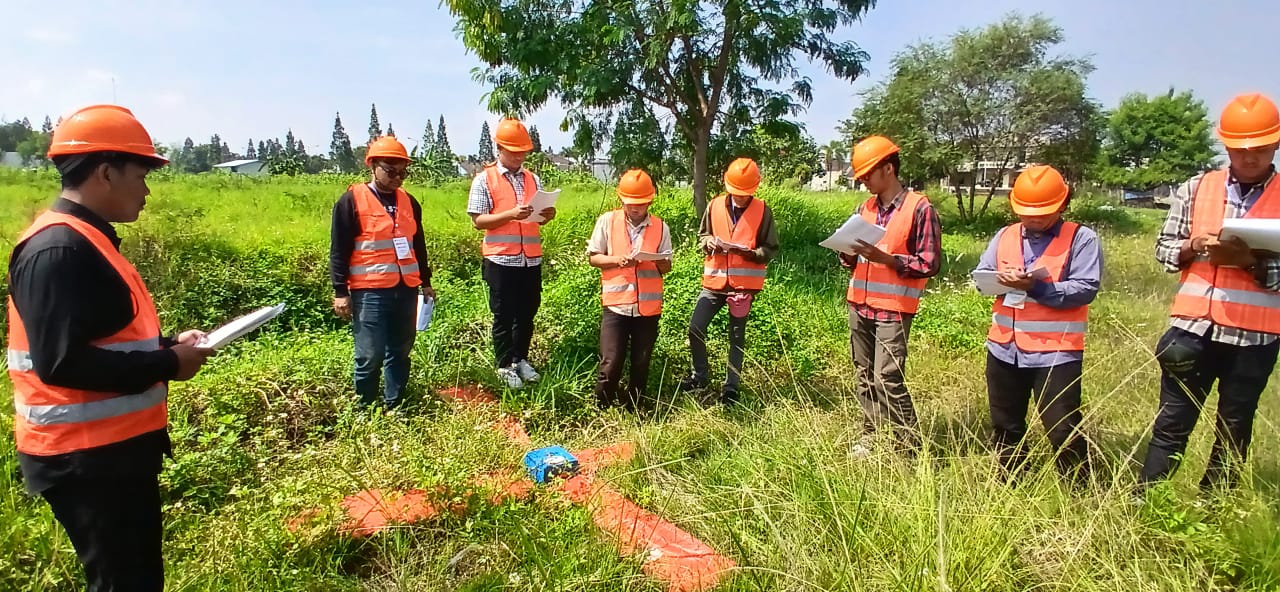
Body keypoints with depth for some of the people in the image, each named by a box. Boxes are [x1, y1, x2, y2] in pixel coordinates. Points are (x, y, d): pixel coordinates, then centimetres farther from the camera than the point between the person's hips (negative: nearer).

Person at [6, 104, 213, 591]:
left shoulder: (84, 240, 12)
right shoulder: (60, 249, -21)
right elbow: (62, 362, -27)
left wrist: (167, 345, 6)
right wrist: (166, 364, -19)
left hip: (113, 448, 10)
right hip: (86, 458, -10)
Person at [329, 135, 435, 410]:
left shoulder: (409, 202, 12)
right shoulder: (352, 200, -5)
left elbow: (419, 246, 19)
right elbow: (339, 251, -5)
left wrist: (426, 282, 20)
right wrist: (340, 291, -8)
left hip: (406, 289, 5)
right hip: (369, 292, -5)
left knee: (400, 352, 12)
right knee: (370, 356, -2)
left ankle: (394, 406, 25)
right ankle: (364, 409, 16)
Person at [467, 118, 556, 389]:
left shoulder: (533, 179, 11)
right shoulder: (484, 180, -3)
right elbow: (478, 221, -9)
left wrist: (547, 215, -8)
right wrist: (511, 214, -21)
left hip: (531, 259, 4)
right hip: (501, 259, -4)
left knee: (527, 314, 13)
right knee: (503, 316, 6)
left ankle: (521, 359, 29)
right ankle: (504, 366, 19)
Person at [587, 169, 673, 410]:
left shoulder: (660, 227, 4)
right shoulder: (607, 221, 0)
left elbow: (667, 267, 8)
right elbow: (593, 257, 3)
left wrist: (659, 261, -15)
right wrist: (618, 260, -15)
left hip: (648, 306, 2)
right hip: (616, 304, -2)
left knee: (641, 364, 10)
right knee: (610, 363, -6)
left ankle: (633, 410, 26)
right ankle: (601, 409, 14)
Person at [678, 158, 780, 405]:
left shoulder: (763, 211, -5)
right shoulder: (714, 206, 1)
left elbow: (771, 249, -1)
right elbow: (701, 236, 13)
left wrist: (750, 252, -20)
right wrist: (708, 242, -11)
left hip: (744, 283, -2)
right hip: (714, 280, 2)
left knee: (737, 336, 9)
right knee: (695, 328, -1)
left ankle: (731, 386, 21)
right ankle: (700, 374, 21)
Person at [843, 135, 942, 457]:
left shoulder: (919, 208, -7)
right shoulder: (865, 208, 11)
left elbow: (930, 263, -9)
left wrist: (885, 258, -19)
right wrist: (848, 253, -6)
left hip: (893, 309, -6)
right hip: (859, 305, 6)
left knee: (887, 380, -9)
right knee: (864, 377, 12)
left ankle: (911, 447, 6)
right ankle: (869, 434, 24)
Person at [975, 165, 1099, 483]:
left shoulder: (1081, 238, -5)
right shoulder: (1005, 235, 9)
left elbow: (1086, 289, -14)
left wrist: (1036, 287, -23)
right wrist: (1001, 280, -17)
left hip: (1056, 352, -5)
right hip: (1005, 348, 5)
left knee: (1063, 429, 1)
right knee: (1005, 425, 18)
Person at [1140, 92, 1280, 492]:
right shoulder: (1196, 189, 4)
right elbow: (1164, 248, 6)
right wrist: (1193, 246, -14)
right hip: (1194, 326, 0)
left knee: (1234, 431, 13)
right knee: (1172, 424, 5)